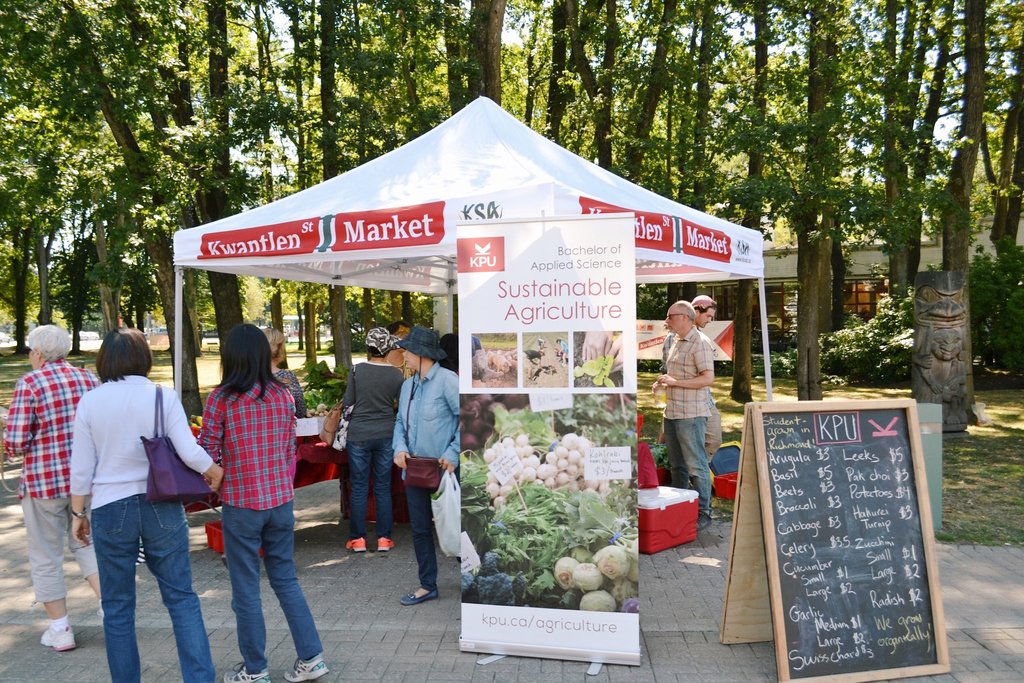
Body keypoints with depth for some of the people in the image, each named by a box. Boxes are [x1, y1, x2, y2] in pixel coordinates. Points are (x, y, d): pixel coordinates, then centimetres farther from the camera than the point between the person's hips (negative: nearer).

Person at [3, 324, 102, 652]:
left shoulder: (29, 383, -11)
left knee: (46, 555, 11)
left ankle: (60, 630, 19)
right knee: (86, 543, 20)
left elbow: (15, 441, -13)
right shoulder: (88, 378, 2)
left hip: (44, 480, -4)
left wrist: (9, 439, 8)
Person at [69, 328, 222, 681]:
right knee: (182, 598, 8)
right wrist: (218, 473, 6)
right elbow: (190, 453, -11)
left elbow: (81, 467, 1)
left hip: (110, 510, 1)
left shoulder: (90, 402, -2)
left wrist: (78, 513, 12)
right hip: (161, 507, 0)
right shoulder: (163, 397, -5)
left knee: (117, 607, 13)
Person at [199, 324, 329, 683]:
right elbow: (291, 451, 7)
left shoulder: (221, 399, -12)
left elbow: (208, 454, -8)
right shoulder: (283, 395, 0)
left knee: (246, 589, 9)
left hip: (240, 504, -4)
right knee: (286, 579, 16)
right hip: (281, 501, 4)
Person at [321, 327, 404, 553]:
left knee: (358, 488, 7)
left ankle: (358, 539, 13)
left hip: (358, 435, -1)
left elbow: (347, 403, -4)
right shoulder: (396, 374, -5)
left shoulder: (357, 370, -9)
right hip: (386, 435, 1)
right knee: (383, 488, 9)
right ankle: (384, 538, 14)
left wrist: (337, 410, 17)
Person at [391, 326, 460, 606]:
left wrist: (452, 455, -20)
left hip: (443, 469, -7)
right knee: (420, 529, 12)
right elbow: (400, 421, 15)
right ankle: (427, 585, 25)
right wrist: (400, 448, -3)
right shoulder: (408, 385, 10)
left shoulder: (447, 380, -15)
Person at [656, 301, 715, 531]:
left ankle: (703, 512, 5)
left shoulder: (700, 343, -12)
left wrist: (675, 382, -20)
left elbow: (708, 378, -19)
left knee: (696, 465, -3)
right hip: (672, 412, 9)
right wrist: (664, 382, 10)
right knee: (677, 464, 14)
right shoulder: (676, 343, 17)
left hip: (691, 415, -9)